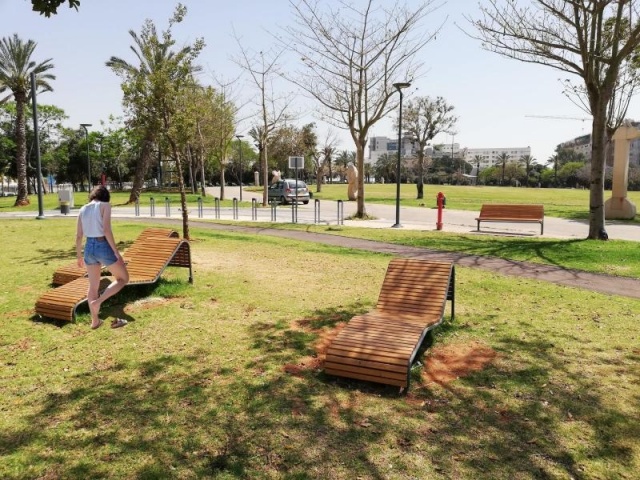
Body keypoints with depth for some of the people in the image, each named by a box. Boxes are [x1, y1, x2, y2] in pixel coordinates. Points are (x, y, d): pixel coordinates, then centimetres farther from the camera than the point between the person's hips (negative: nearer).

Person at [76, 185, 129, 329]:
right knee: (123, 278, 13)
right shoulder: (105, 205, -7)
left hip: (89, 248, 6)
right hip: (103, 247, -6)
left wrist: (79, 256, 21)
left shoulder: (83, 209, 10)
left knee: (93, 286, 18)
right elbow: (107, 230, -18)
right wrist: (116, 252, -14)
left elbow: (78, 236, 11)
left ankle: (95, 321, 25)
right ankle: (98, 301, -4)